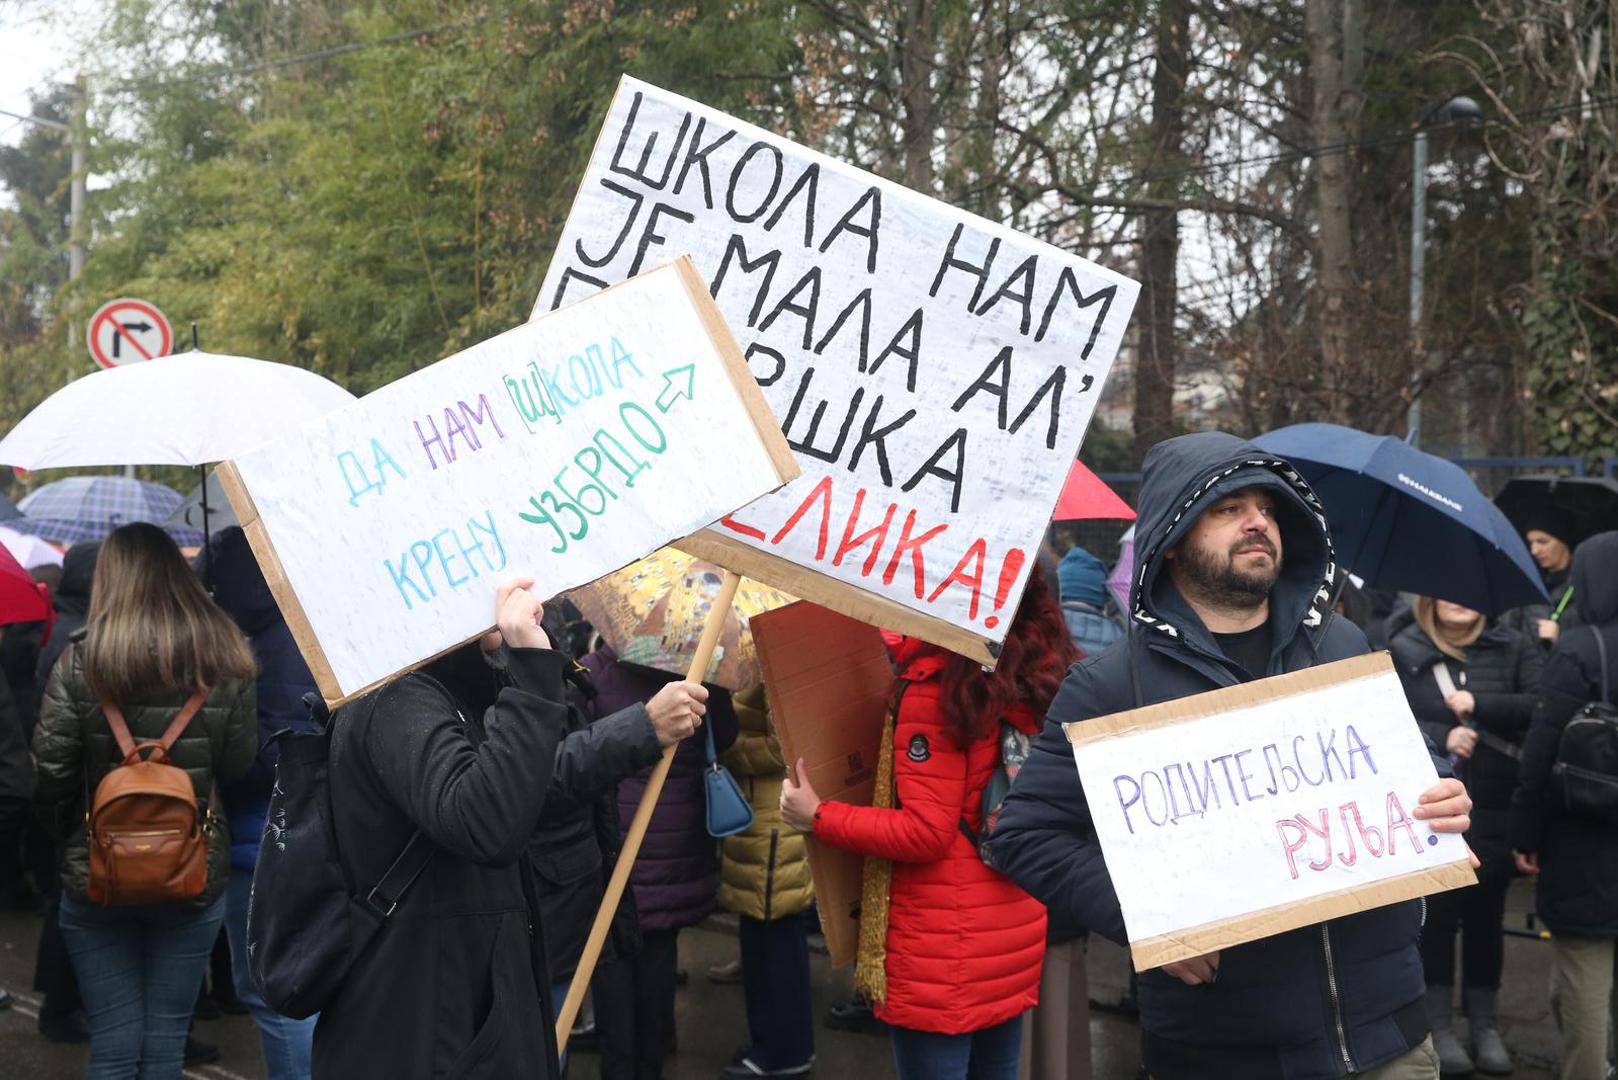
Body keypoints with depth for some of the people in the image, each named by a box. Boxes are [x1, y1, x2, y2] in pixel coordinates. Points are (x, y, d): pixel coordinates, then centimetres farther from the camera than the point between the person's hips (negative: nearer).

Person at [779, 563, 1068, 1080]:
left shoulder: (935, 688, -18)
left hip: (944, 945, -7)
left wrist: (819, 817, -9)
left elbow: (925, 832, -19)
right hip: (1018, 929, 7)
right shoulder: (1033, 676, 1)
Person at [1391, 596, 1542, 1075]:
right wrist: (1440, 737, -19)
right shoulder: (1403, 653, -1)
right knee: (1435, 914, 5)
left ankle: (1485, 1025, 23)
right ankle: (1438, 1026, 17)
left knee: (1486, 915, 11)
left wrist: (1479, 704, -17)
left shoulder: (1514, 648, 4)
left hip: (1495, 811, 2)